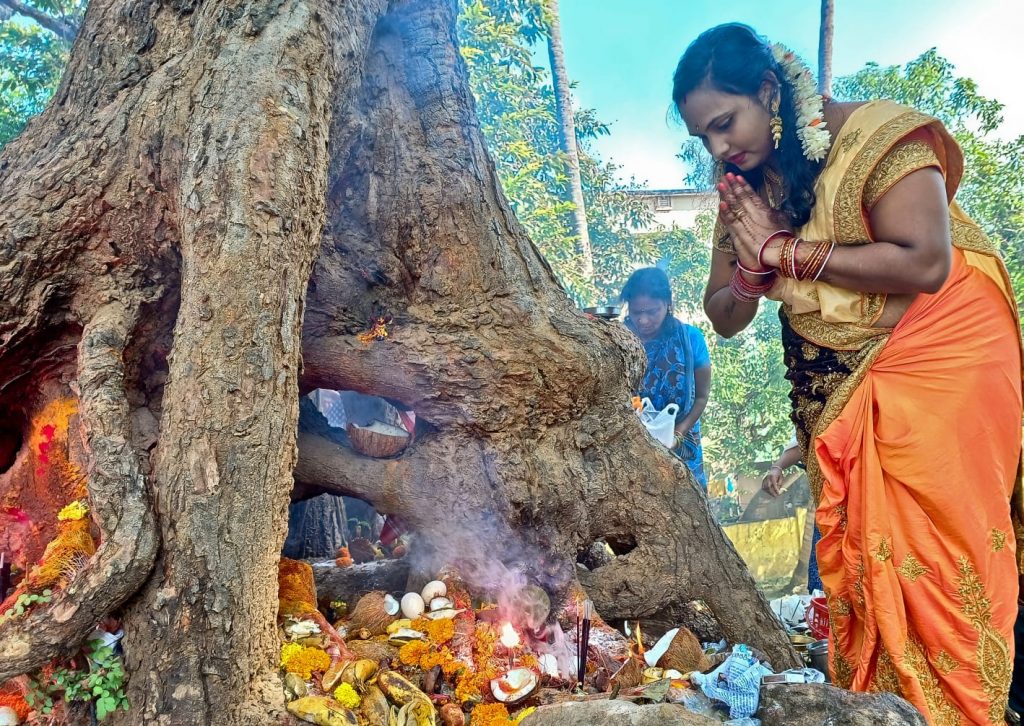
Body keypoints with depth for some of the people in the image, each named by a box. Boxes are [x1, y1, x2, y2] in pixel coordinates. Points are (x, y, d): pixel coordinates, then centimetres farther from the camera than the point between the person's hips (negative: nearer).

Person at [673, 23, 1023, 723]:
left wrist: (788, 252, -20)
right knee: (857, 564, 5)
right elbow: (725, 319, 8)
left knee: (936, 566, -2)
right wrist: (752, 272, -14)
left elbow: (924, 265, -25)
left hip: (938, 364, -5)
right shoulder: (747, 183, 5)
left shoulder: (875, 134, -13)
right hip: (838, 392, 5)